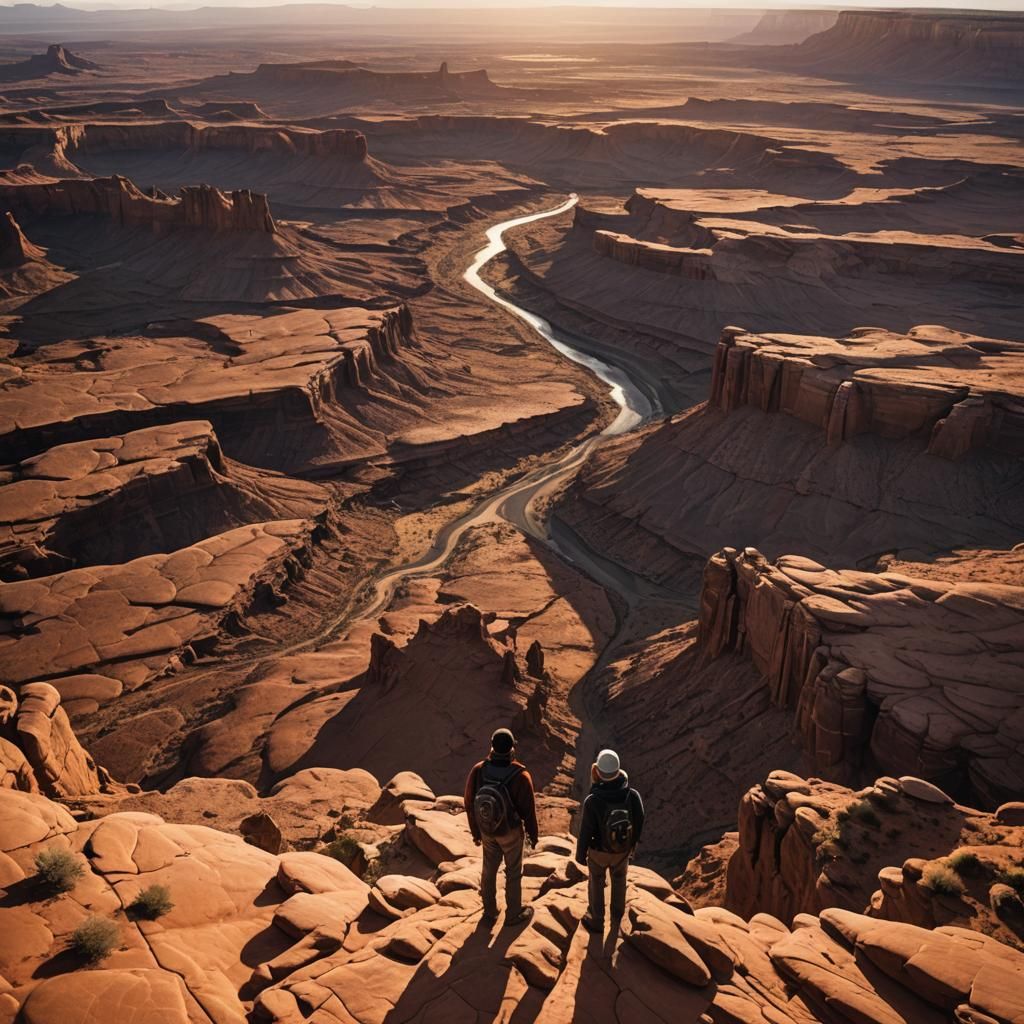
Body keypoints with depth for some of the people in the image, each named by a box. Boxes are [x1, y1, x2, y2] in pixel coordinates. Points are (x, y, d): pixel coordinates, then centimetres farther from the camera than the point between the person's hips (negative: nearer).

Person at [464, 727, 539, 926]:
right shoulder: (520, 776, -30)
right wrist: (532, 833, 1)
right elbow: (528, 809, -18)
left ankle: (490, 911, 40)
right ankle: (513, 914, 34)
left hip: (487, 830, 3)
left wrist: (475, 831, 9)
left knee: (489, 870, 22)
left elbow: (469, 804, -7)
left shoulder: (478, 770, -20)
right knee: (513, 872, 17)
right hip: (511, 831, -3)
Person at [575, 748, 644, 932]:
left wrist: (580, 854, -1)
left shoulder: (592, 801, -37)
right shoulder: (633, 795, -31)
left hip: (599, 850, -2)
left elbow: (585, 831, -22)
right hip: (623, 849, 2)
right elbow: (638, 824, -13)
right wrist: (632, 844, 10)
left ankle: (596, 921, 45)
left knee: (596, 883, 26)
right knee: (619, 877, 33)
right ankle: (618, 911, 58)